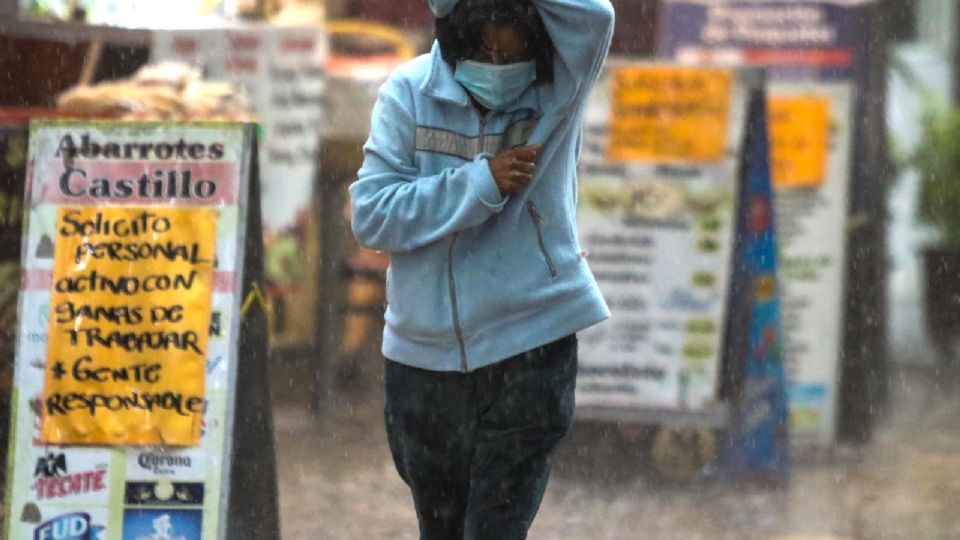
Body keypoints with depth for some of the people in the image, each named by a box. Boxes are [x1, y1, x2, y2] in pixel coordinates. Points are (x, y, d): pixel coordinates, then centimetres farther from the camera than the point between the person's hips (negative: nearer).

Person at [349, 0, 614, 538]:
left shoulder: (557, 90, -8)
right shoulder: (410, 93, -6)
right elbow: (373, 214, -14)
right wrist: (482, 182, -21)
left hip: (529, 352, -2)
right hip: (425, 355, 3)